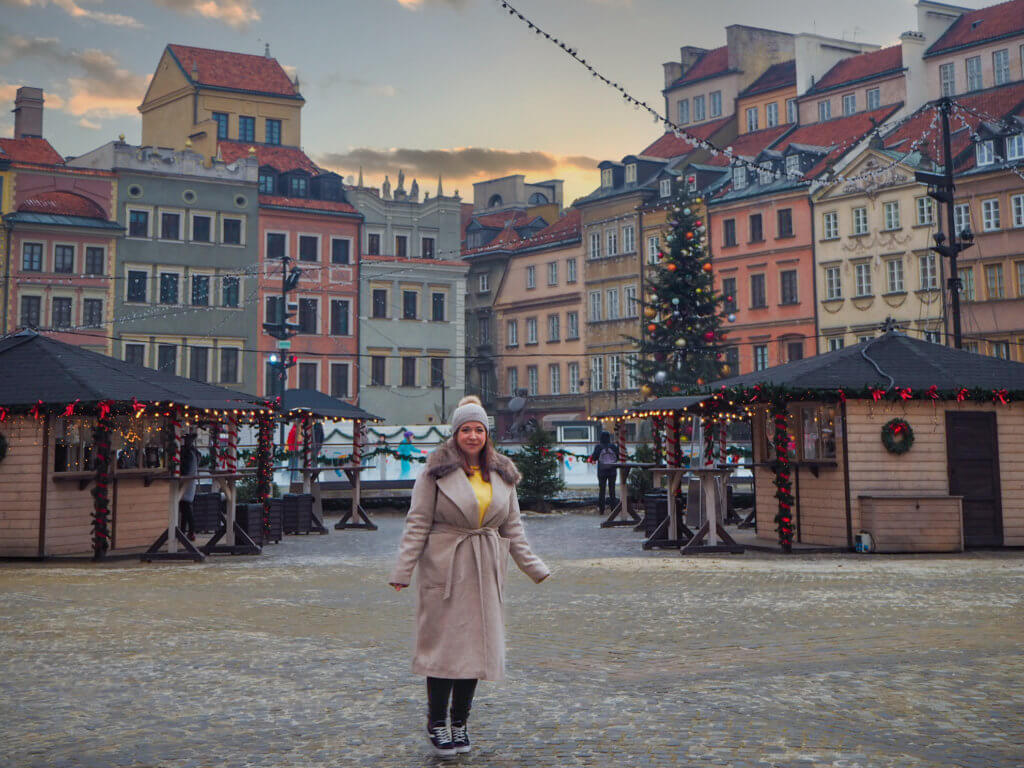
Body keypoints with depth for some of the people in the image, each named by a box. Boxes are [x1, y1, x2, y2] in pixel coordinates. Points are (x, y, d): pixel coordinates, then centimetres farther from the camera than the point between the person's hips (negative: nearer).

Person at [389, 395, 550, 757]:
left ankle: (460, 721, 17)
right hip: (443, 567, -4)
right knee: (444, 642, -3)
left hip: (485, 571, 4)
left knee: (476, 643, 5)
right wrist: (402, 570, -10)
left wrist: (534, 567, 12)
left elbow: (512, 528, 16)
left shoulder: (502, 474, 11)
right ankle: (436, 722, 10)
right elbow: (418, 523, -4)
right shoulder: (437, 471, -2)